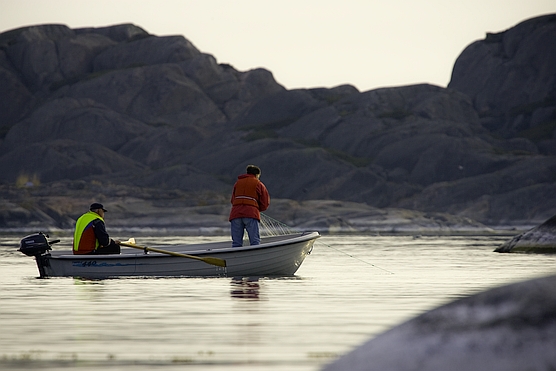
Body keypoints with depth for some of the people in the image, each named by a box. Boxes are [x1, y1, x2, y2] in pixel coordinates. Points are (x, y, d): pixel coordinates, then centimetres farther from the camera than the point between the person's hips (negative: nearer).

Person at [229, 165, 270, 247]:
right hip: (251, 215, -3)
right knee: (255, 241, -7)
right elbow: (265, 204, 10)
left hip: (235, 214, 4)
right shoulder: (258, 184, 13)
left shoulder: (238, 183, 25)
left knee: (236, 243, 2)